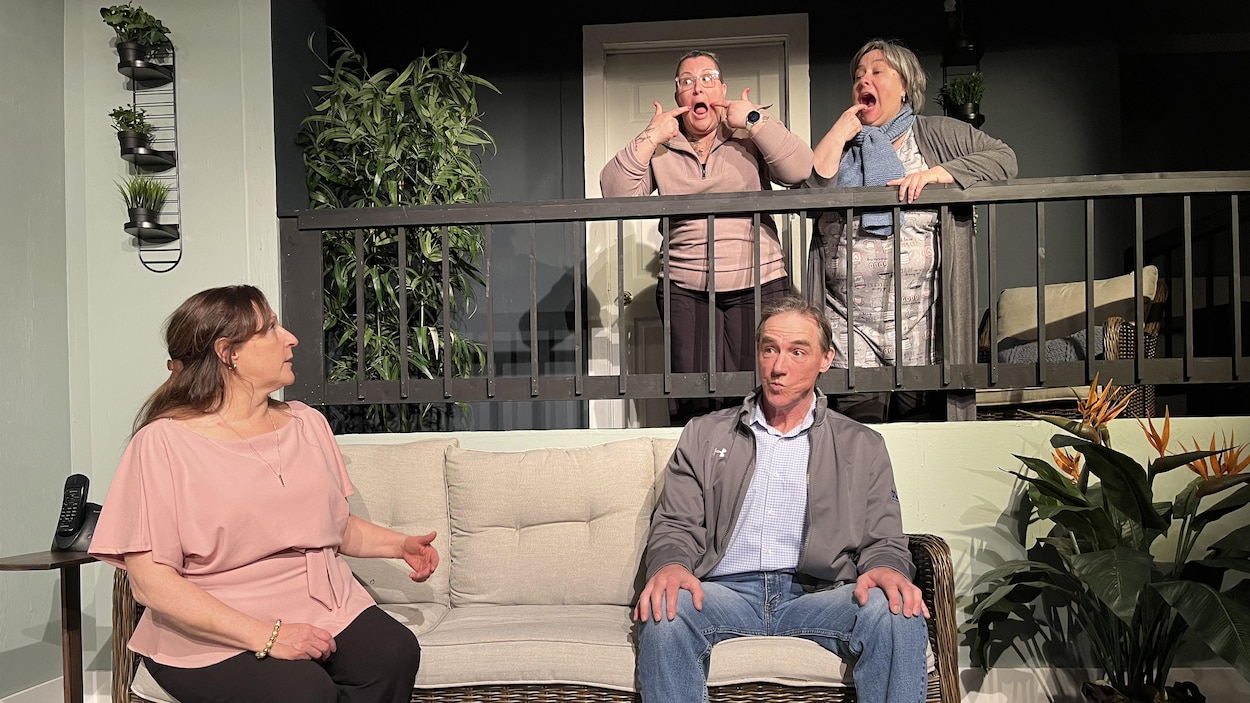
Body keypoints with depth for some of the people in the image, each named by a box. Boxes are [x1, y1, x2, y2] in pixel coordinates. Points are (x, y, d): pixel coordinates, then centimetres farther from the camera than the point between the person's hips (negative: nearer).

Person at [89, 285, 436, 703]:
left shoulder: (307, 423, 13)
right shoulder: (164, 443, -6)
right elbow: (150, 580, -13)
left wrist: (400, 544, 8)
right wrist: (265, 636, -20)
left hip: (328, 608, 5)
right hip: (218, 636, -5)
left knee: (396, 652, -25)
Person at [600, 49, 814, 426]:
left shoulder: (750, 138, 7)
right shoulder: (660, 150, 10)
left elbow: (801, 171, -9)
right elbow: (614, 193, -3)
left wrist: (754, 119, -8)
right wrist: (650, 137, -7)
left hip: (758, 286, -1)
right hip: (685, 292, 1)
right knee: (693, 404, -1)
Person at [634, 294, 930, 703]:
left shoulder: (862, 447, 17)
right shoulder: (704, 436, 18)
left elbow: (884, 542, 11)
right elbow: (675, 527, 10)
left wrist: (885, 569, -15)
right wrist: (670, 566, -15)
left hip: (817, 595, 0)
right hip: (726, 590, 0)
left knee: (901, 616, -30)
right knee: (663, 612, -33)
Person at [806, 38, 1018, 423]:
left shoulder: (938, 135, 12)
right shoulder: (841, 146, 19)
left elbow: (1003, 158, -1)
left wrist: (935, 174, -12)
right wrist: (838, 134, 2)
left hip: (919, 316, -1)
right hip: (848, 318, 1)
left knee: (920, 418, 2)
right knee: (856, 428, -4)